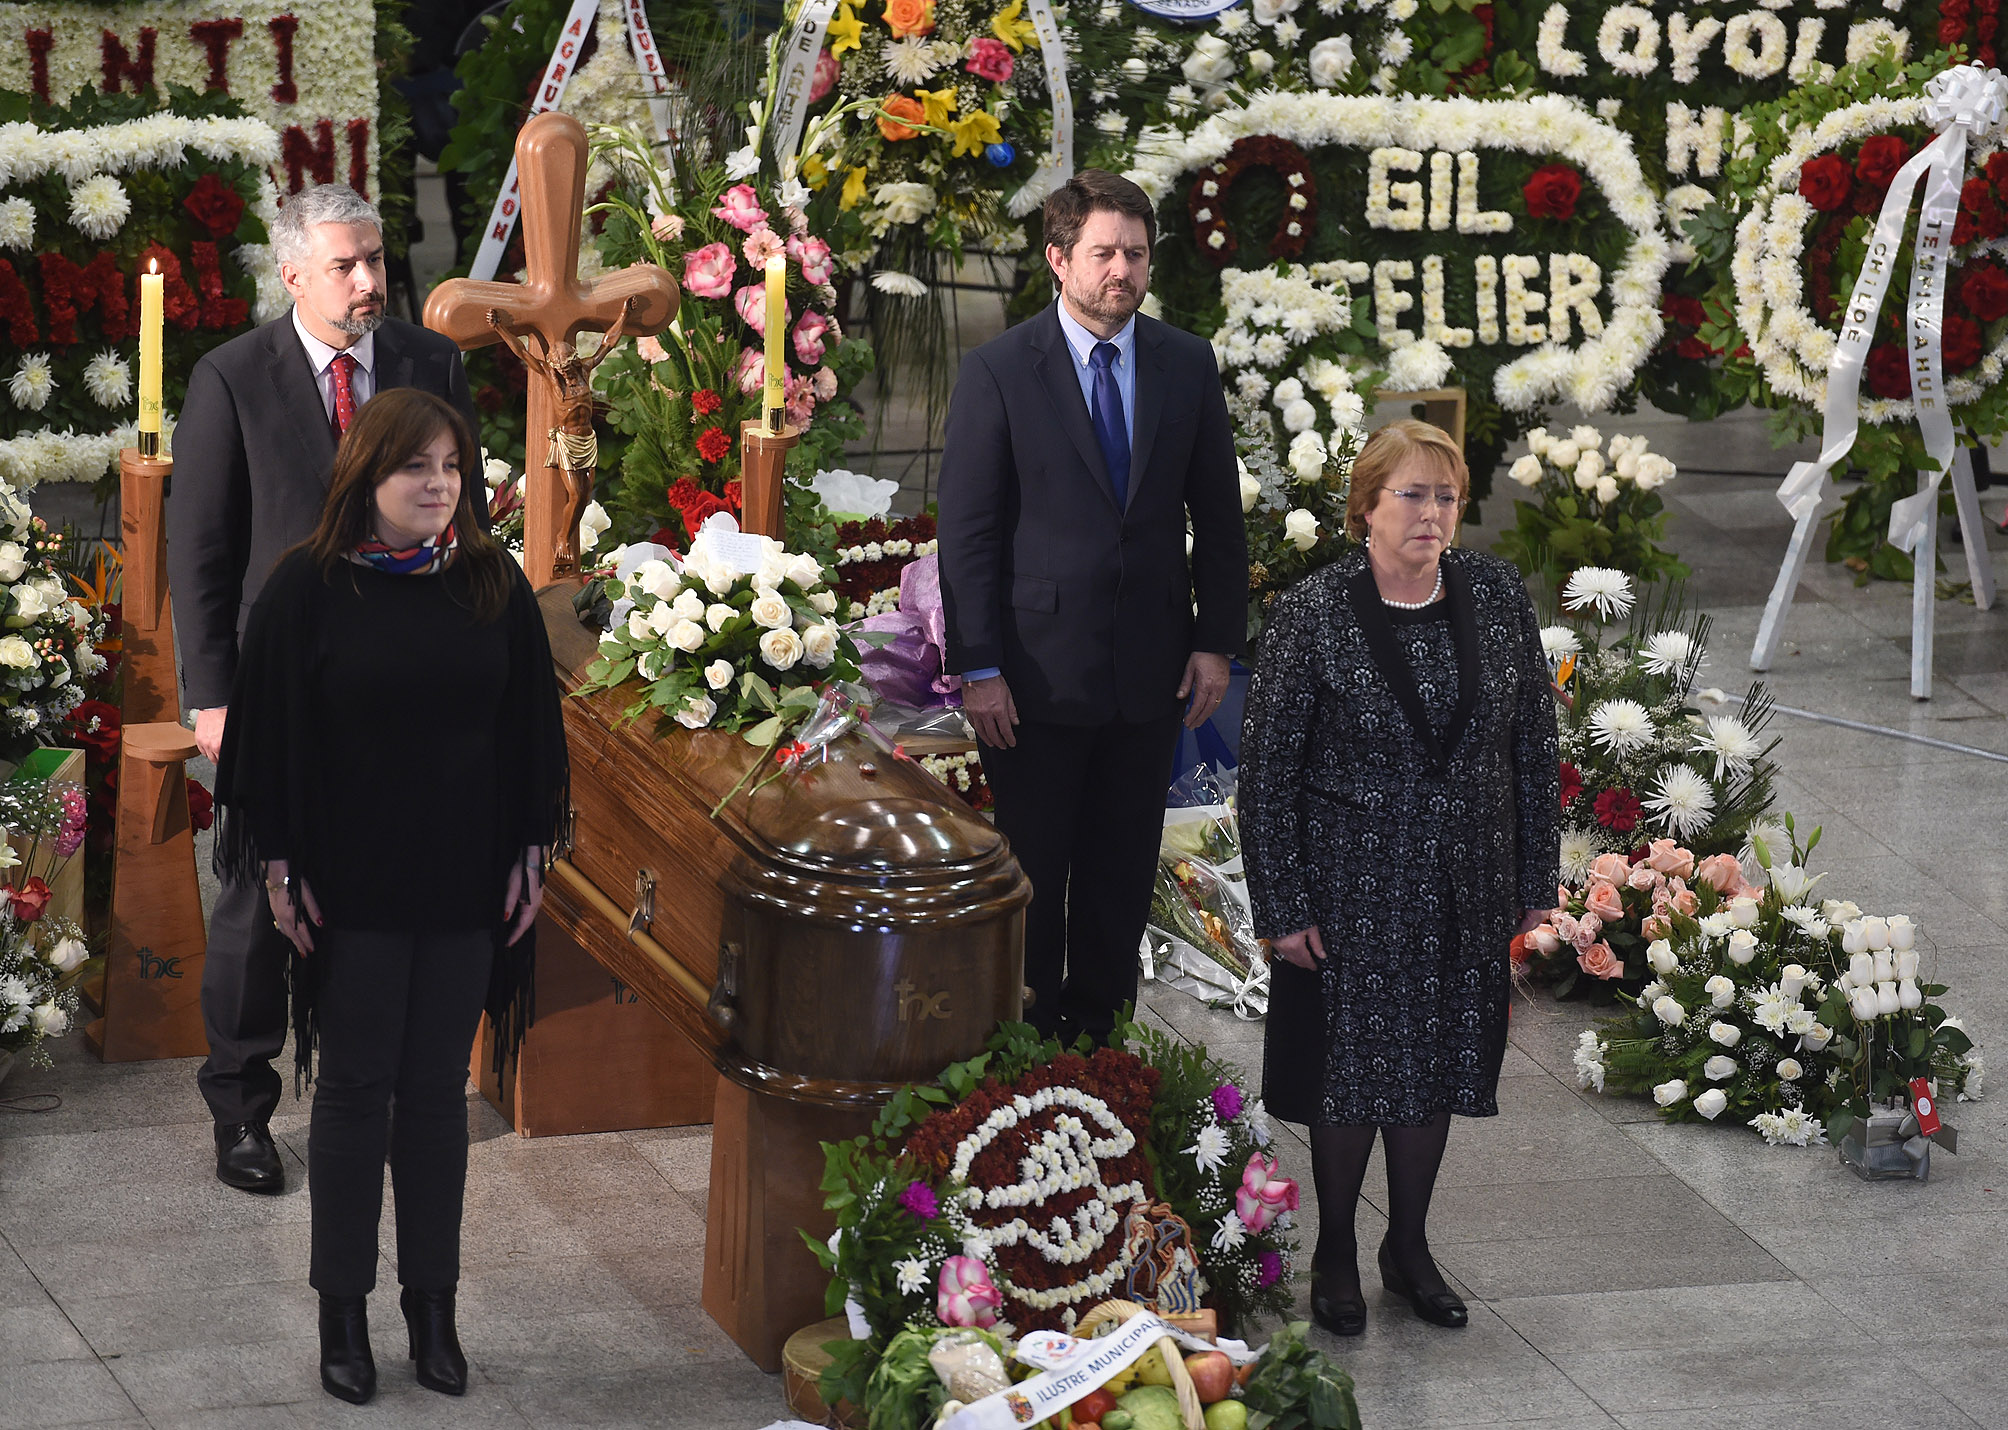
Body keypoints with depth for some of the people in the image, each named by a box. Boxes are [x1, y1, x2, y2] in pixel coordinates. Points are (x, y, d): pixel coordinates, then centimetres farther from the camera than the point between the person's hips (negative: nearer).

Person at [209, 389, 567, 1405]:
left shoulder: (494, 585, 2)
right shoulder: (309, 588, -7)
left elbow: (530, 724, 8)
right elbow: (272, 727, -4)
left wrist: (528, 851, 4)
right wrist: (279, 865, -7)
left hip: (464, 883, 2)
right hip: (352, 888, -2)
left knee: (437, 1091, 8)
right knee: (355, 1089, 4)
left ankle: (433, 1307, 17)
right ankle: (343, 1313, 13)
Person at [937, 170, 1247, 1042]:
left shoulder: (1187, 365, 5)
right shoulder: (997, 373, -6)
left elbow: (1218, 515, 10)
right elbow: (967, 533, -7)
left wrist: (1216, 641, 4)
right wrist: (977, 669, -11)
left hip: (1150, 671, 3)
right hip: (1039, 671, -3)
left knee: (1122, 876, 10)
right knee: (1029, 875, 4)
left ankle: (1099, 1034, 20)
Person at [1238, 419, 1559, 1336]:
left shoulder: (1497, 597, -2)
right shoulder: (1313, 614, -12)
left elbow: (1533, 742, 6)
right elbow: (1267, 767, -9)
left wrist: (1535, 880, 6)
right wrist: (1282, 907, -11)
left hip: (1464, 889, 3)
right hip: (1353, 890, -3)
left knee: (1438, 1064, 13)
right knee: (1351, 1071, 5)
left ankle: (1409, 1246, 30)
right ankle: (1335, 1254, 23)